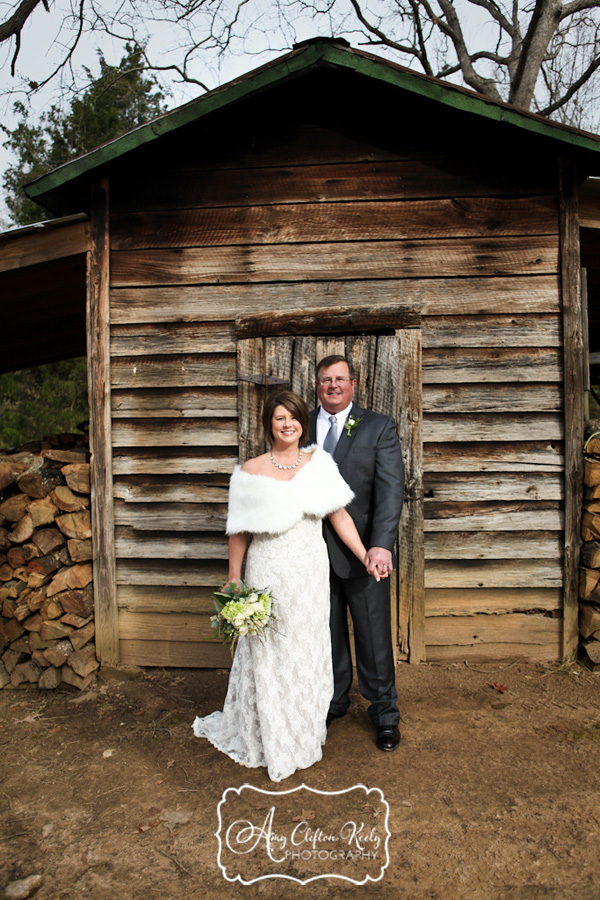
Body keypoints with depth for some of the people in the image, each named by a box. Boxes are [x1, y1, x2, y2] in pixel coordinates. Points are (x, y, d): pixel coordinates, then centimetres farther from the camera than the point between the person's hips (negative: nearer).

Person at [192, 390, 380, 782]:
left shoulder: (319, 462, 1)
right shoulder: (251, 472, -5)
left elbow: (339, 516, 0)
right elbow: (240, 531, -1)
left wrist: (365, 556, -5)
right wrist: (233, 580, -1)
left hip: (311, 573, 3)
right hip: (269, 573, -2)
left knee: (309, 653, 15)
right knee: (269, 656, 9)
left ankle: (306, 735, 37)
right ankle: (270, 740, 31)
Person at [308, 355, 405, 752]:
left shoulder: (379, 427, -3)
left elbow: (391, 490, -12)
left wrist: (381, 545, -25)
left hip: (364, 551, -2)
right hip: (315, 551, 3)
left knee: (374, 635, 9)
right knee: (328, 633, 17)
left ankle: (385, 713, 30)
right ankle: (334, 701, 39)